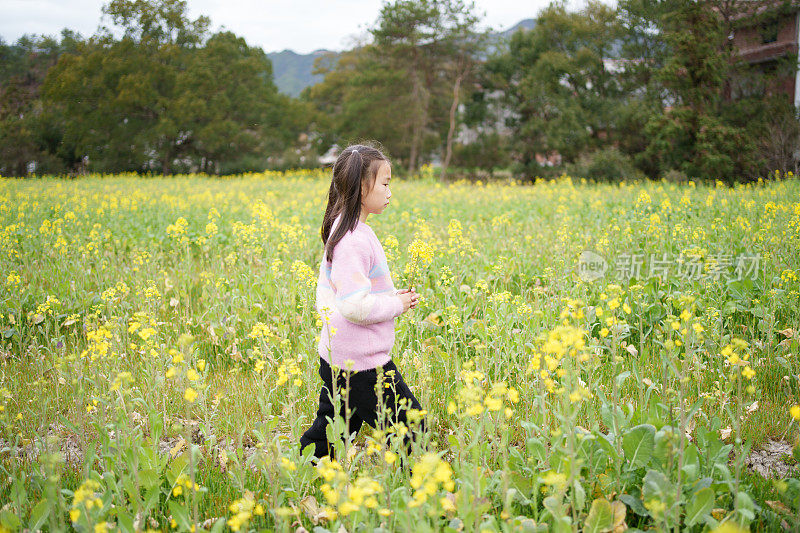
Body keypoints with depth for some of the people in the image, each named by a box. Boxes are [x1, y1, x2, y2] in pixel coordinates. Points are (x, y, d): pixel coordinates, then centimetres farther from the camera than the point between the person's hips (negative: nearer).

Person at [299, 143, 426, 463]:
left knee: (327, 434, 15)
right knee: (410, 427, 2)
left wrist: (391, 297, 11)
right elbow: (355, 306, -27)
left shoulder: (338, 231, 11)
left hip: (334, 357, 10)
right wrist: (397, 304, -11)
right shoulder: (355, 240, -21)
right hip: (363, 364, -10)